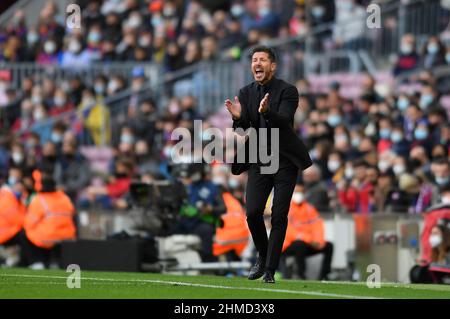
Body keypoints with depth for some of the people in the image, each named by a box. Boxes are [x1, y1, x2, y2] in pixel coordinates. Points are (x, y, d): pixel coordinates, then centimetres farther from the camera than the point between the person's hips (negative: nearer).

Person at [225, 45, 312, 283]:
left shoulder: (287, 91, -7)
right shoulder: (246, 93, 6)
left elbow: (283, 122, -22)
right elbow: (243, 129, 0)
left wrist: (266, 112, -42)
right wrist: (238, 117, -23)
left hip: (285, 161, -3)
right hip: (259, 161, 3)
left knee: (279, 216, -6)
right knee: (252, 213, -8)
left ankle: (270, 271, -1)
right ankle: (262, 256, 18)